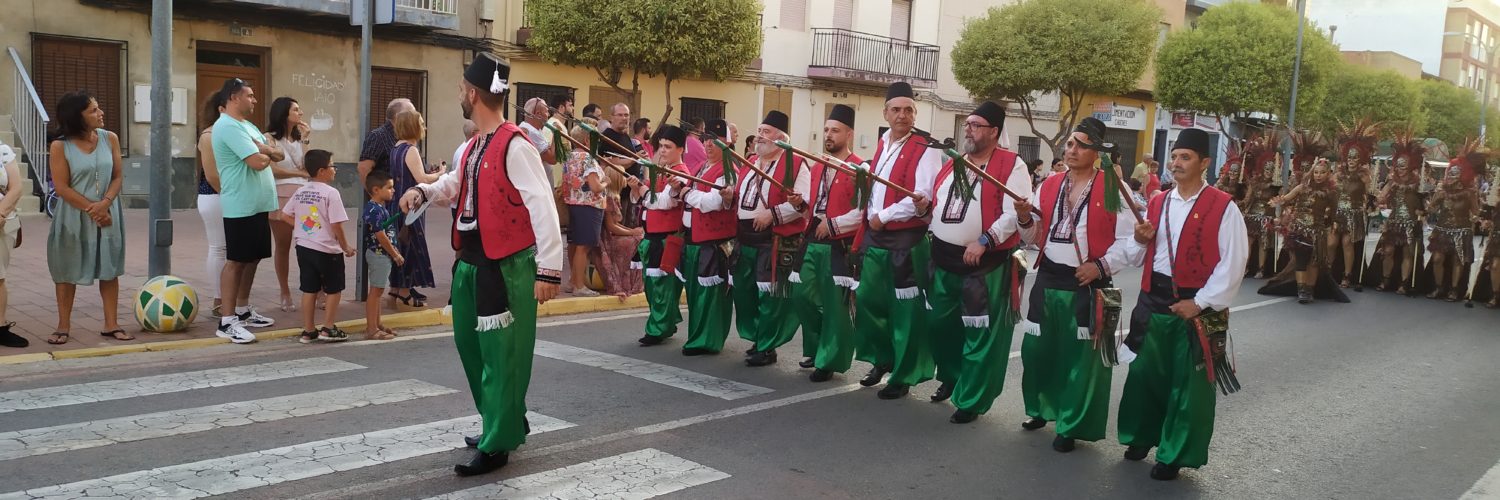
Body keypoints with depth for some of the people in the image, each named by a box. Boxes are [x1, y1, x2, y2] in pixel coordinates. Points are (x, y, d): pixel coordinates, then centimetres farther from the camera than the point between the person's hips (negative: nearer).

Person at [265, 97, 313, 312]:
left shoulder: (299, 138, 16)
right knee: (282, 246, 3)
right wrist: (300, 173, 0)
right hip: (280, 195, -4)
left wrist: (306, 140, -2)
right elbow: (272, 169, -6)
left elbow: (306, 166, 2)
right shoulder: (270, 138, 1)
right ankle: (285, 294, 10)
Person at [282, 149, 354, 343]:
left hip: (304, 247, 7)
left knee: (309, 289, 12)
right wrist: (346, 247, -7)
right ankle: (328, 329, 9)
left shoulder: (300, 192, 7)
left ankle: (308, 330, 16)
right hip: (326, 249, -6)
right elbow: (337, 225, -17)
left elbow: (285, 214, 14)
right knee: (333, 289, 8)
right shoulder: (331, 193, -15)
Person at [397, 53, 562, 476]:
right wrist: (423, 191, 9)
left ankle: (497, 444, 10)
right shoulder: (473, 147, 10)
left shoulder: (514, 147, -18)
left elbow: (543, 207, -22)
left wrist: (549, 268, -26)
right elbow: (455, 184, 29)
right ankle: (504, 424, 33)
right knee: (472, 346, 18)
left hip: (506, 267, -10)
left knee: (501, 353, -1)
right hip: (470, 263, 10)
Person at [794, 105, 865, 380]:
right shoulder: (817, 168, 15)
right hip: (813, 244, 8)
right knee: (804, 299, 11)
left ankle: (829, 360, 9)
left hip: (840, 247, -8)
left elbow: (866, 211, -17)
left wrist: (833, 224, -17)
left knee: (835, 306, -2)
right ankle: (817, 349, 29)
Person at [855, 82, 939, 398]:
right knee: (867, 301, 15)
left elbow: (923, 197, -18)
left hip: (906, 240, -8)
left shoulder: (926, 149, -10)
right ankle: (883, 360, 33)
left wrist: (883, 216, -14)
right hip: (874, 236, 8)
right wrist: (868, 219, 12)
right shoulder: (882, 144, 14)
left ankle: (904, 375, 9)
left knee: (905, 310, -2)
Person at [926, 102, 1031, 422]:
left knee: (980, 335, -1)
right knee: (939, 324, 18)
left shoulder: (1011, 165, -8)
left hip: (986, 265, -7)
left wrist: (984, 241, -24)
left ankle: (971, 400, 11)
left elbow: (1014, 214, -16)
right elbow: (937, 203, 22)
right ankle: (951, 377, 41)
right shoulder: (953, 164, 14)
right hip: (944, 259, 7)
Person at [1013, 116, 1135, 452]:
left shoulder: (1113, 189, -6)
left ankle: (1072, 426, 15)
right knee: (1038, 349, 13)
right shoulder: (1048, 186, 9)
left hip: (1087, 286, -5)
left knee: (1081, 357, 2)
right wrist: (1024, 218, -5)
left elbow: (1129, 240, -7)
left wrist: (1100, 265, -17)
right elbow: (1034, 237, 14)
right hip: (1047, 280, 5)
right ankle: (1041, 408, 35)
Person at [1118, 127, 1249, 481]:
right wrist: (1140, 239, -7)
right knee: (1145, 373, 13)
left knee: (1188, 382, 5)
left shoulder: (1223, 207, -9)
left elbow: (1233, 263, -12)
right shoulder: (1156, 203, 8)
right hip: (1153, 299, 5)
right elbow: (1137, 258, 15)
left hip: (1196, 307, -5)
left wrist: (1200, 302, -15)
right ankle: (1141, 435, 33)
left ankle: (1175, 454, 18)